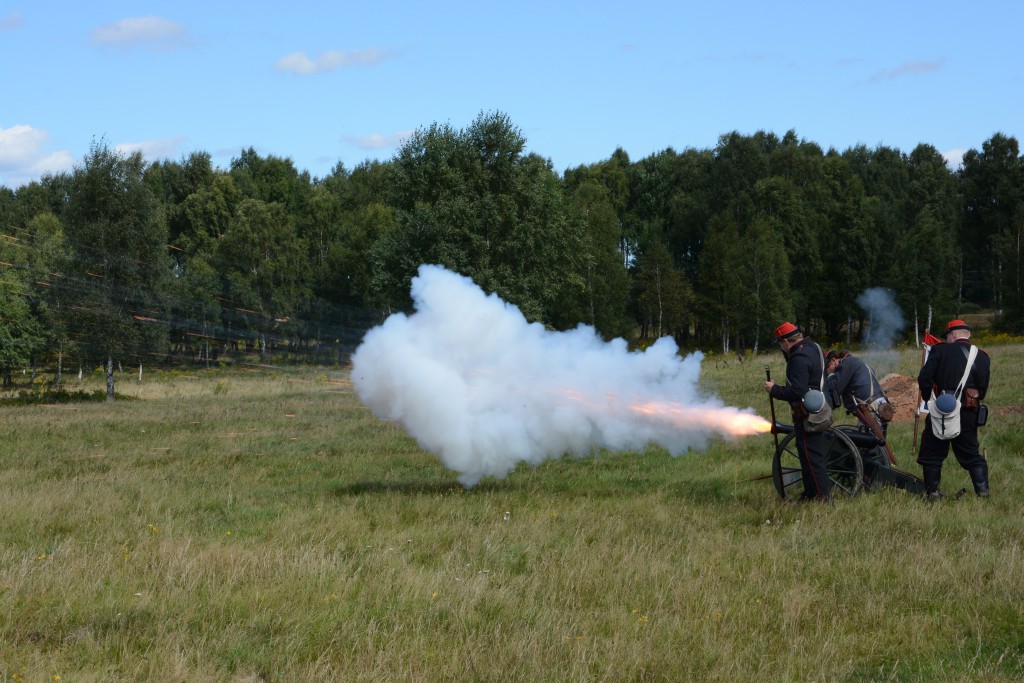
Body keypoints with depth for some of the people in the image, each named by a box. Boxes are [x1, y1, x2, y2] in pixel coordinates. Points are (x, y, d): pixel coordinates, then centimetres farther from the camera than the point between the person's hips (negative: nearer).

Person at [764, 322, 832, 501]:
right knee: (815, 454, 17)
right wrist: (788, 355, 11)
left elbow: (796, 391, -26)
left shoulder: (799, 358, -21)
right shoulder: (814, 348, 11)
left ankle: (823, 495, -4)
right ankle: (811, 493, 25)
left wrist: (774, 389, -14)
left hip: (807, 415, -11)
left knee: (811, 455, -5)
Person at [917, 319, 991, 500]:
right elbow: (983, 389, 4)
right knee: (972, 453, 13)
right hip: (969, 414, 3)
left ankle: (932, 491, 6)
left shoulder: (940, 350, -4)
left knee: (933, 453, 8)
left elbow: (924, 378, -9)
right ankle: (982, 490, 6)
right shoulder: (982, 357, 4)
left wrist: (929, 398, 7)